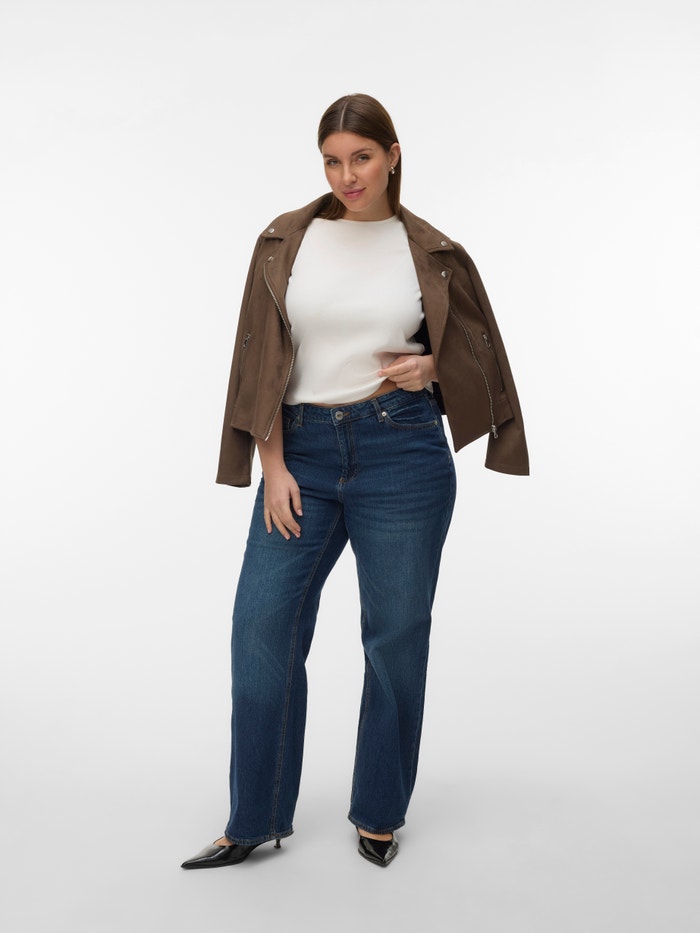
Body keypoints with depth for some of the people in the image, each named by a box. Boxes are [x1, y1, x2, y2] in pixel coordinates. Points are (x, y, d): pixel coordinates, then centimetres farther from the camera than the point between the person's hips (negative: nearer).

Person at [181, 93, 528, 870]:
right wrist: (273, 466, -5)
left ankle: (379, 813, 27)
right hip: (304, 451, 2)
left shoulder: (431, 252, 2)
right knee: (261, 623, 0)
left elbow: (473, 344, 13)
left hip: (402, 452, -1)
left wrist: (429, 367, -9)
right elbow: (261, 361, 2)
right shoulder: (285, 242, 4)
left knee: (396, 634, 6)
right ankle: (255, 820, 19)